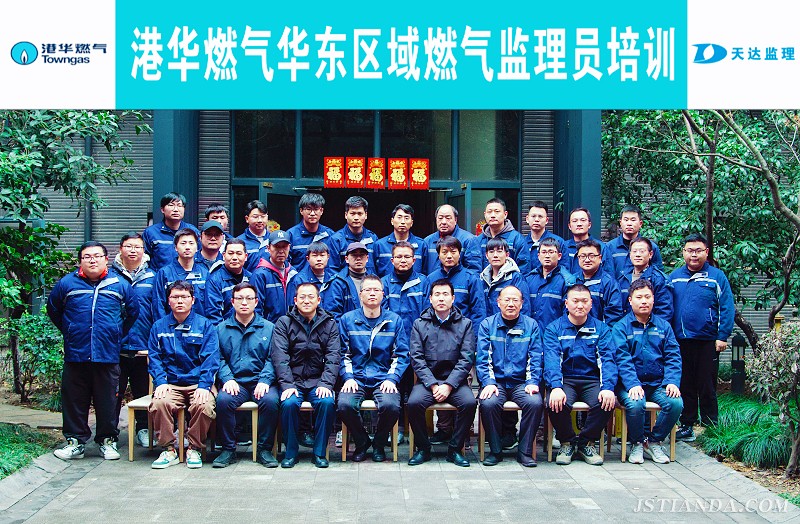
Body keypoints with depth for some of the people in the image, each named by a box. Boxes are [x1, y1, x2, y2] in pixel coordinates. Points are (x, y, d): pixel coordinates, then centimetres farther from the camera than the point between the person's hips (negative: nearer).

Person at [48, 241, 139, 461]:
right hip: (75, 354, 1)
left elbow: (133, 311, 18)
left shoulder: (120, 285, 5)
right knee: (74, 400, 6)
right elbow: (53, 310, 18)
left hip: (108, 354, 0)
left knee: (107, 400, 5)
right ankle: (75, 441, 16)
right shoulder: (67, 284, 4)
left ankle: (107, 440, 17)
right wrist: (69, 332, 15)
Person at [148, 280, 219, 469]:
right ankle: (168, 450, -11)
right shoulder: (159, 327, 14)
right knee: (159, 403, -30)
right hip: (170, 384, 2)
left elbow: (211, 359, -3)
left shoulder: (205, 325, 6)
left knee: (204, 406, -32)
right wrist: (160, 381, -10)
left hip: (198, 383, -1)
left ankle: (194, 449, -9)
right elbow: (154, 358, 8)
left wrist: (204, 385, -17)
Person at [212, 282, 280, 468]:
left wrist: (265, 380, -12)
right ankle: (228, 450, -14)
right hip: (235, 382, 1)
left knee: (270, 400, -32)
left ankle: (264, 450, -16)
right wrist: (227, 379, -11)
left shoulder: (269, 328, 13)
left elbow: (272, 359, 4)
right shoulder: (221, 328, 15)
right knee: (223, 400, -31)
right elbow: (219, 358, 7)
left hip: (260, 382, 0)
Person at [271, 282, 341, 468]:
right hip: (293, 380, -1)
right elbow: (280, 357, -5)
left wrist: (326, 384, -15)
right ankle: (291, 452, -9)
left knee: (327, 402, -28)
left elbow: (333, 357, 0)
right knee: (289, 403, -30)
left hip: (318, 381, 1)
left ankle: (319, 453, -11)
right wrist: (287, 385, -18)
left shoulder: (329, 324, 8)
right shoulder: (284, 323, 4)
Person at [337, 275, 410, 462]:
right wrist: (348, 377, -7)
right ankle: (361, 443, 1)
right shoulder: (347, 320, 9)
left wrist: (392, 379, -7)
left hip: (383, 379, 0)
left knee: (391, 405, -31)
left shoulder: (394, 320, 9)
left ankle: (379, 444, 1)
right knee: (344, 405, -30)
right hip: (356, 379, 1)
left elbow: (401, 355, 7)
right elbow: (343, 354, 8)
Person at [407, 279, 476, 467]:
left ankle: (455, 449, -9)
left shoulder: (465, 324, 8)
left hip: (455, 379, 0)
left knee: (469, 402, -28)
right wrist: (433, 385, -13)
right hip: (427, 379, 0)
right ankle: (423, 449, -7)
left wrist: (448, 385, -13)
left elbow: (466, 359, -1)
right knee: (414, 403, -29)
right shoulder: (419, 324, 8)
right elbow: (417, 359, 0)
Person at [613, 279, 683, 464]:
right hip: (631, 383, -3)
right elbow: (622, 359, -9)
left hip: (658, 383, 3)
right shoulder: (621, 327, 2)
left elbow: (673, 357, 7)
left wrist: (672, 382, -10)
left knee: (676, 403, -25)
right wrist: (633, 384, -23)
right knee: (635, 404, -33)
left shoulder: (663, 326, 13)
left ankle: (654, 442, 0)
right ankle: (637, 443, -4)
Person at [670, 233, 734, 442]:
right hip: (680, 340, 3)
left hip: (707, 341, -3)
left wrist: (723, 336, -10)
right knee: (685, 385, 11)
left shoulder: (717, 277, -2)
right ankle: (686, 425, 20)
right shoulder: (674, 277, 8)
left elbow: (727, 309, -4)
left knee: (707, 387, 3)